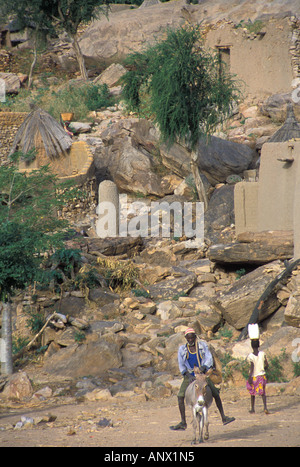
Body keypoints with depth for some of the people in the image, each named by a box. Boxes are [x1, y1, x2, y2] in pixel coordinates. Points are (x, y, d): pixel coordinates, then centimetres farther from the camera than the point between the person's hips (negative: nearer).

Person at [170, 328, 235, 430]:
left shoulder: (203, 345, -1)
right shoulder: (182, 349, 0)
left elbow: (209, 358, -10)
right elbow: (181, 365, -3)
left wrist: (204, 367, -30)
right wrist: (188, 375, -19)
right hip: (189, 376, 0)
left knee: (216, 394, -8)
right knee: (180, 396, -15)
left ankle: (224, 418, 3)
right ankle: (183, 423, -11)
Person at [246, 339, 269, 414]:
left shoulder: (250, 356, -13)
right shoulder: (262, 354, -5)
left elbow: (252, 366, -22)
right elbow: (267, 364, -1)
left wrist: (249, 377, -20)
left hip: (254, 376, -1)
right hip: (262, 375, 1)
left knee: (253, 393, 15)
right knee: (263, 392, 7)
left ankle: (252, 409, 22)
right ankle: (265, 407, -13)